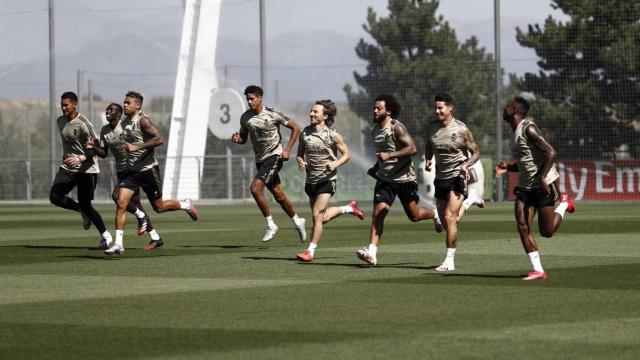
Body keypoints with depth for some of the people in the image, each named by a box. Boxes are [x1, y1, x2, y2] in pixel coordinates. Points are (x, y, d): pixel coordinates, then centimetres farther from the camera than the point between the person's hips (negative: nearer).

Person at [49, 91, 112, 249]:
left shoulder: (83, 124, -17)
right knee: (55, 197, -11)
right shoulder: (60, 121, 8)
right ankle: (83, 212, 15)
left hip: (86, 169, -7)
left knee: (85, 205, -7)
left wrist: (81, 159, -30)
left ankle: (105, 235, 13)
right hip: (68, 167, 7)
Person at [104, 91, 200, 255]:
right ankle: (118, 244, -11)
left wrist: (137, 147, -30)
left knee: (158, 207, 7)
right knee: (121, 203, -10)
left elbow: (159, 139, -28)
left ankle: (186, 205, 34)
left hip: (148, 169, -6)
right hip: (131, 170, 6)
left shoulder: (143, 120, -16)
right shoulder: (124, 122, 10)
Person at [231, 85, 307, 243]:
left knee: (255, 188, -21)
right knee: (278, 195, 12)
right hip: (260, 159, 6)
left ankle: (271, 225, -10)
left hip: (274, 156, -6)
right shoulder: (245, 117, 3)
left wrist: (287, 150, -9)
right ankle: (297, 221, 32)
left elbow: (295, 128, -4)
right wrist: (237, 138, -10)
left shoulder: (273, 115, -12)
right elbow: (244, 138, 15)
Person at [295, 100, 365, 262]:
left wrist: (336, 163, -20)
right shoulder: (304, 133, 1)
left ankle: (310, 251, -9)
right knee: (323, 218, 15)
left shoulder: (333, 135, -9)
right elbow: (300, 154, 13)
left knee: (317, 215, -14)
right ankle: (350, 208, 41)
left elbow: (347, 154, -1)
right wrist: (300, 162, -10)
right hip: (311, 180, 6)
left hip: (327, 180, -6)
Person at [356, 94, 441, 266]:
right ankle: (371, 253, -19)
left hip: (404, 178, -5)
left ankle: (435, 214, 42)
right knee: (378, 212, -13)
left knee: (414, 216, 8)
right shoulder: (375, 131, 8)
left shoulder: (397, 128, -15)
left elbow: (412, 148, -25)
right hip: (385, 179, 5)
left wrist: (389, 155, -31)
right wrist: (376, 168, 15)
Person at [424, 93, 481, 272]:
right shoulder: (432, 127, 3)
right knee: (444, 219, 11)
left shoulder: (461, 129, -11)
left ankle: (450, 260, -14)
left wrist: (466, 165, -21)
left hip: (457, 177, -6)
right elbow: (428, 147, 20)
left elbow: (475, 153, -3)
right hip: (440, 177, 6)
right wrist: (428, 160, 0)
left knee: (450, 218, -15)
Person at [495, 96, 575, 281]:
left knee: (547, 231, -2)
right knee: (522, 226, -7)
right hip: (526, 186, 8)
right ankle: (538, 270, -5)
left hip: (544, 184, -8)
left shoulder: (528, 129, -15)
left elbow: (551, 152, -22)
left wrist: (542, 177, -27)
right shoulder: (516, 133, 14)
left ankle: (564, 203, 25)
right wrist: (507, 167, 6)